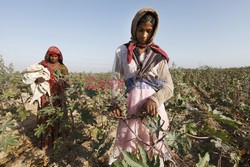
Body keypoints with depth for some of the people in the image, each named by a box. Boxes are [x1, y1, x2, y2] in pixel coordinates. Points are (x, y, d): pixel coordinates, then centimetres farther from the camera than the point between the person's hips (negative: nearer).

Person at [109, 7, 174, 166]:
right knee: (125, 150, 10)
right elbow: (116, 80, 4)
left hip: (154, 108, 1)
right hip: (130, 107, 0)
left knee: (155, 150, 12)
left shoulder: (159, 56, 4)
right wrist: (116, 102, -14)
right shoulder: (122, 52, 5)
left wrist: (154, 99, -20)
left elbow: (168, 87, 1)